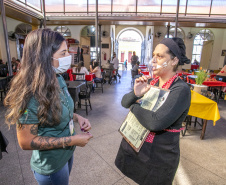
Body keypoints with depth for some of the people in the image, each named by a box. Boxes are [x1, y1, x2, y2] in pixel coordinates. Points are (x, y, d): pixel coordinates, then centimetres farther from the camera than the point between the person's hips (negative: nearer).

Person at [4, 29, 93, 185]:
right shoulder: (31, 93, -30)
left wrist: (77, 117, -11)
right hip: (51, 165, -6)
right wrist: (73, 140, -25)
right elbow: (26, 142, -24)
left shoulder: (58, 79, -6)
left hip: (67, 153, 7)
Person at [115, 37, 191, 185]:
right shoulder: (152, 83, -2)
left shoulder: (181, 90, -22)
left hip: (159, 155, -6)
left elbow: (156, 122, -34)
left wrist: (134, 106, -18)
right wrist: (135, 94, -23)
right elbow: (124, 102, -1)